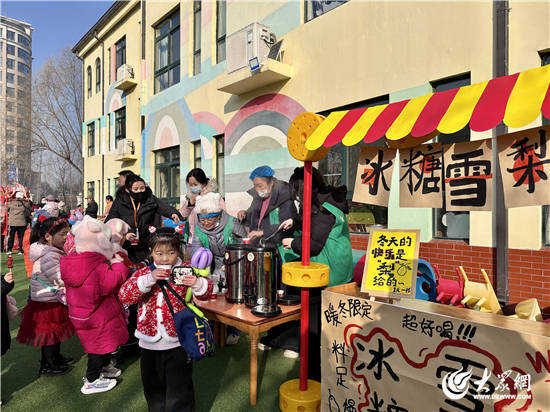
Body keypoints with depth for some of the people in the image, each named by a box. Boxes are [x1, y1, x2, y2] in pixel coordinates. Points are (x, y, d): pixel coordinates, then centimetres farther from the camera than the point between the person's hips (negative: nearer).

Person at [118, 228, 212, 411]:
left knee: (179, 388, 9)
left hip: (178, 341, -2)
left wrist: (196, 283, -33)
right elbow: (124, 296, -16)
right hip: (150, 342, 3)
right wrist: (149, 279, -30)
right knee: (153, 388, 23)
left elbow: (206, 291, -10)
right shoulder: (143, 273, -3)